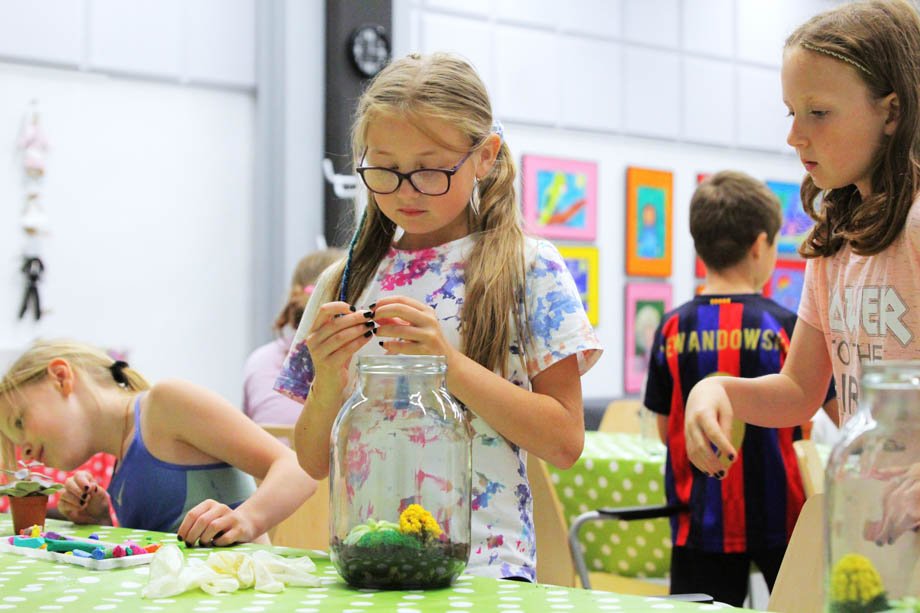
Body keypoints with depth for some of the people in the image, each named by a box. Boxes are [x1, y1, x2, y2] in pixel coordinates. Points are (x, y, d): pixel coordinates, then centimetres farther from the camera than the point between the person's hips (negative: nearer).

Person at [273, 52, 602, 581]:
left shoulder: (530, 270, 1)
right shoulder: (344, 283, 11)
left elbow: (564, 441, -5)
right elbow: (315, 462, 12)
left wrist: (448, 360, -14)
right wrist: (328, 378, -8)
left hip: (483, 563, -3)